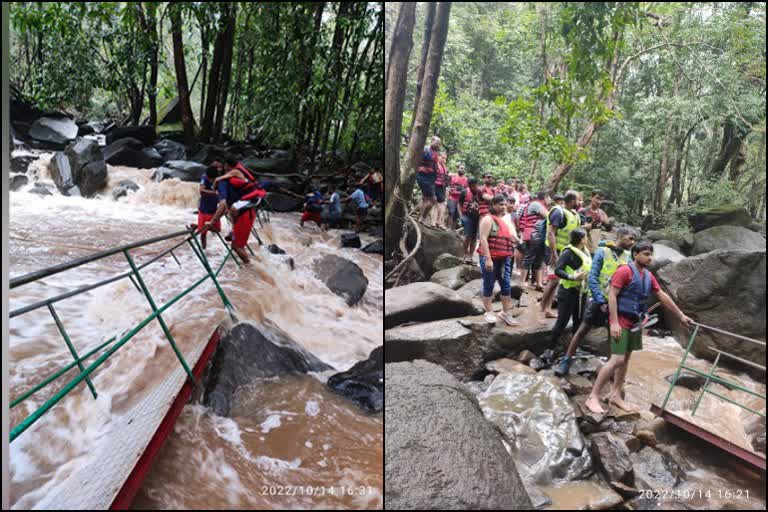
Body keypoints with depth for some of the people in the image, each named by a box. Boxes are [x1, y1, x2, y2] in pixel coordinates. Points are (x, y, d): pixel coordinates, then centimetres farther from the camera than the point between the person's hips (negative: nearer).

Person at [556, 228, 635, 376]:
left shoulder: (628, 257, 3)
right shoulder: (602, 252, -9)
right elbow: (592, 278, -12)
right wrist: (601, 301, -16)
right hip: (599, 300, -4)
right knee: (583, 330, 3)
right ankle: (566, 361, 12)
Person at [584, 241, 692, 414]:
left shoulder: (649, 276, 10)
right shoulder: (624, 271, -14)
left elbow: (663, 296, 19)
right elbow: (612, 295, -18)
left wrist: (681, 316, 22)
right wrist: (614, 322, -24)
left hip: (635, 322, 8)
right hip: (621, 320, -8)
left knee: (626, 358, 12)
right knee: (617, 359, -13)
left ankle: (615, 395, 23)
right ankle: (592, 397, -7)